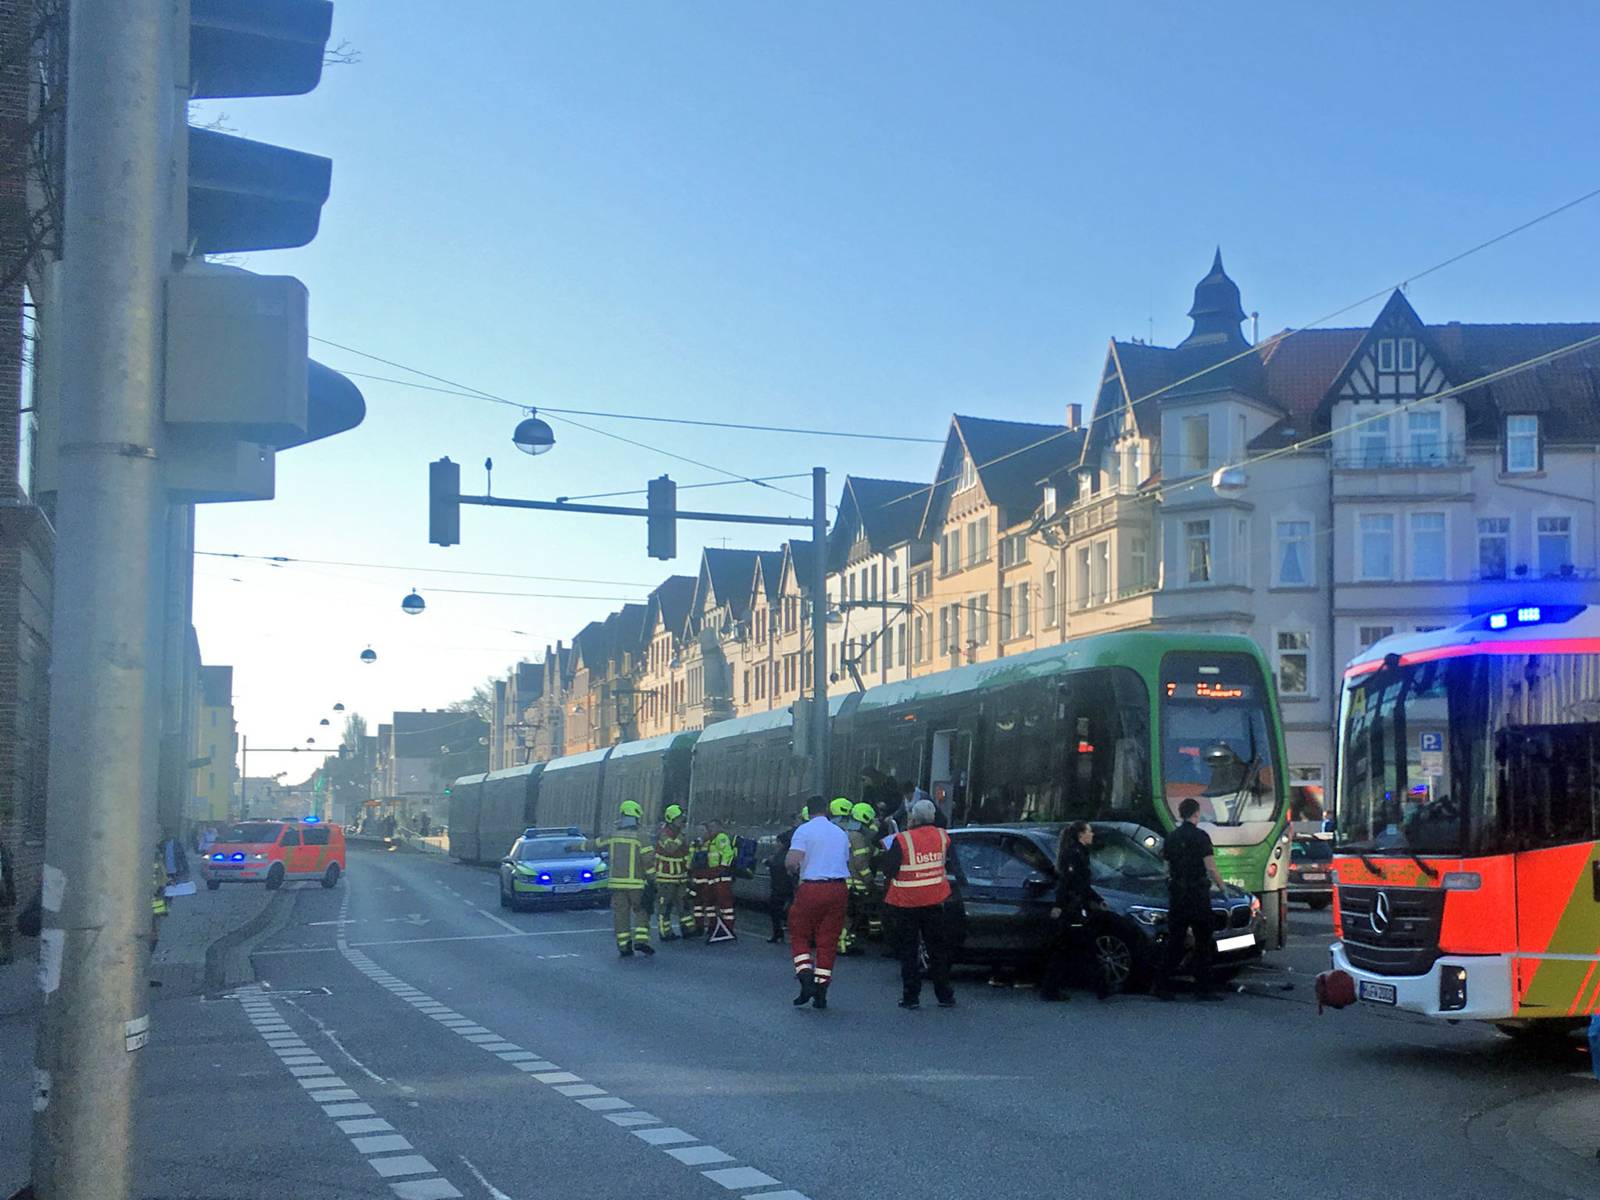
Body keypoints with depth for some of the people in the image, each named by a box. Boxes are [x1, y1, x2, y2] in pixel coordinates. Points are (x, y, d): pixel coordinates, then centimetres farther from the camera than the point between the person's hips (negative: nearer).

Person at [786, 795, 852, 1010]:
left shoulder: (804, 830, -4)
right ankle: (821, 993, 7)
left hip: (812, 889, -4)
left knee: (799, 936, 9)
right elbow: (848, 862, 14)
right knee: (828, 941, 8)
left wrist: (794, 871, 6)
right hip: (838, 889, 4)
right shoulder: (841, 833, 14)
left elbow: (792, 861, -14)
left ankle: (806, 980, -9)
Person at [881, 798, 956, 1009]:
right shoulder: (942, 836, -3)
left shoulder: (902, 841, -17)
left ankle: (911, 997, 5)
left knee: (908, 952, 6)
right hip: (935, 902, 4)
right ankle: (944, 996, 17)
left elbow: (889, 871, -12)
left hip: (906, 903, -3)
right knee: (938, 950, 14)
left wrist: (888, 852, 7)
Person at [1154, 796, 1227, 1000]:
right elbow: (1211, 868, -11)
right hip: (1198, 894, -5)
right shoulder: (1200, 836, -10)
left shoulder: (1171, 837, 9)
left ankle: (1163, 987, 5)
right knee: (1203, 942, 3)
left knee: (1174, 941, 9)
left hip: (1175, 894, 5)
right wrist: (1221, 886, 4)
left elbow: (1167, 867, 12)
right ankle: (1204, 989, 3)